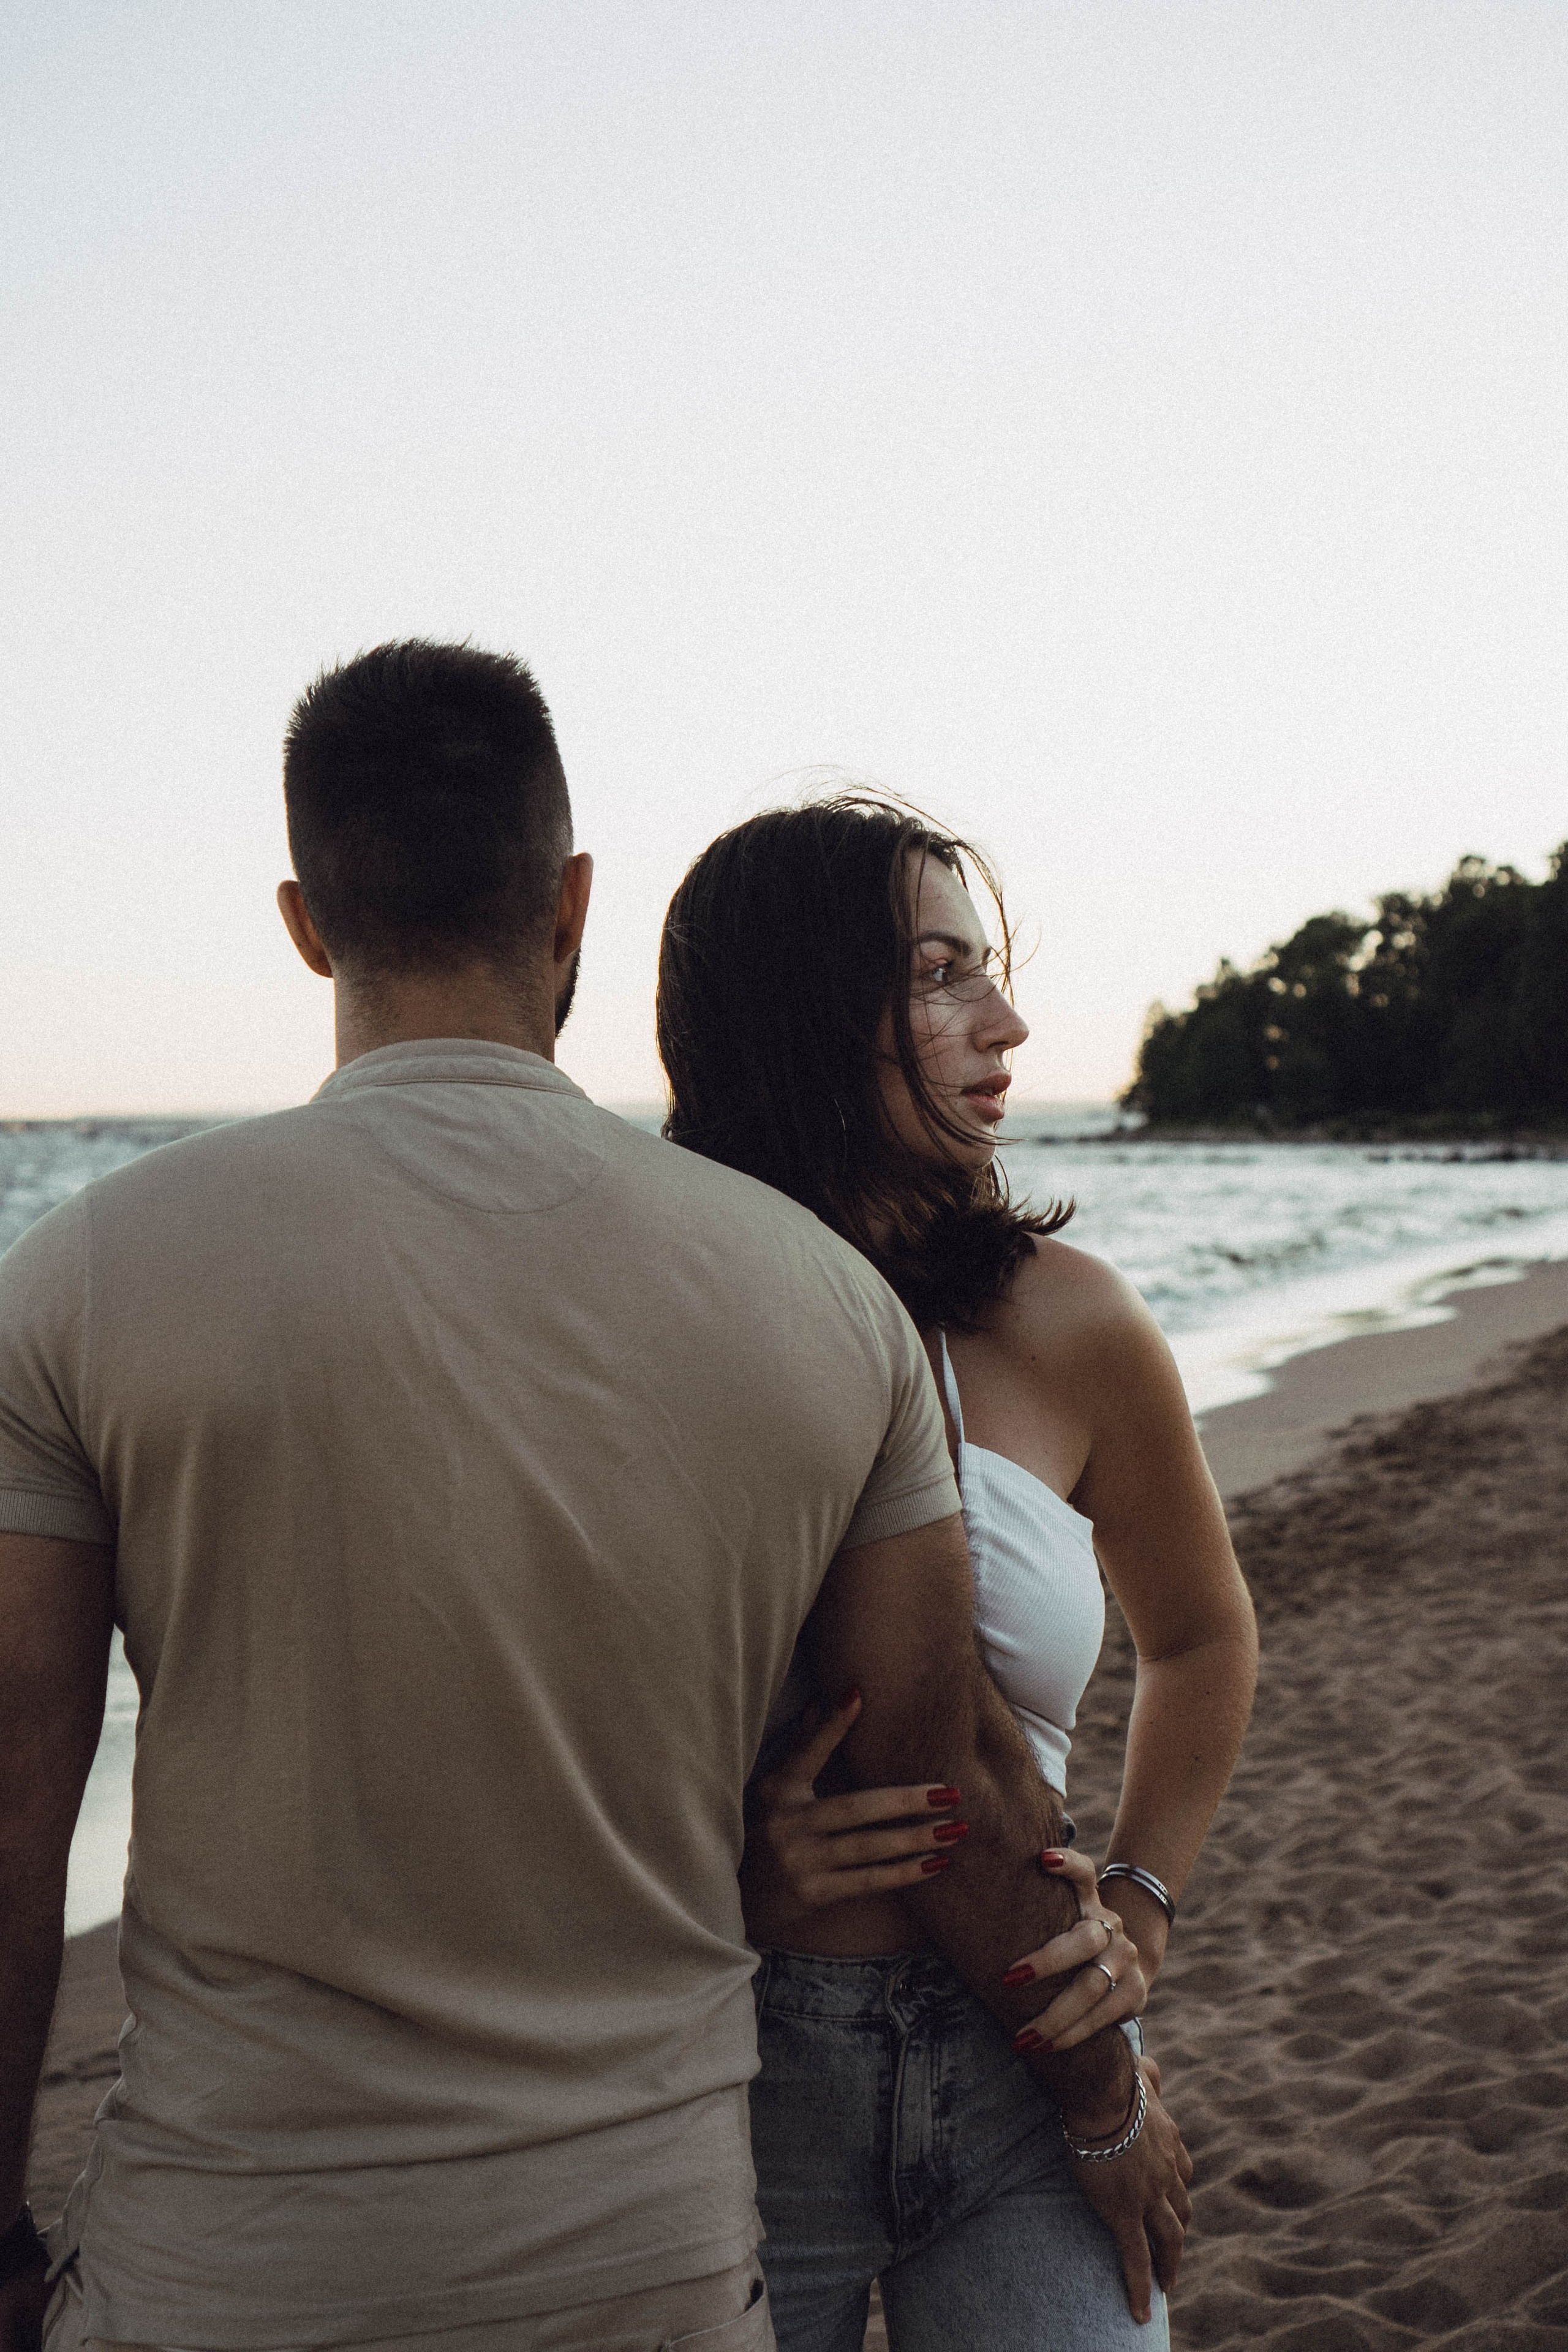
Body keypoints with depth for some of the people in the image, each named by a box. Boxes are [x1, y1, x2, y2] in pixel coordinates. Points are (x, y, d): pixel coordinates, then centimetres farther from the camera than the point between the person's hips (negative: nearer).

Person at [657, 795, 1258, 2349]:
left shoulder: (1067, 1327, -6)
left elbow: (1200, 1636, 13)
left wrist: (1136, 1910, 4)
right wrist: (726, 1873, -17)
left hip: (1026, 2064, 2)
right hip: (727, 2085, -1)